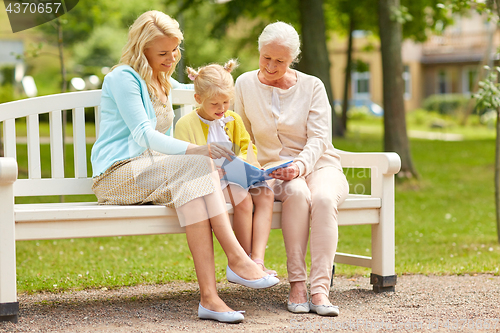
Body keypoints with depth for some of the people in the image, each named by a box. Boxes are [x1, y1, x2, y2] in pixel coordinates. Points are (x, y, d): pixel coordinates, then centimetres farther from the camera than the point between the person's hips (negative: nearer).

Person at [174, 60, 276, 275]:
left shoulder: (233, 120, 17)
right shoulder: (186, 124, -2)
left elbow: (248, 148, 20)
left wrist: (242, 161, -5)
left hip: (235, 178, 6)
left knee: (266, 194, -23)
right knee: (243, 199, -32)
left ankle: (258, 259, -33)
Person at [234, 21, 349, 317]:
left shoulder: (312, 86, 1)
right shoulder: (245, 84, 5)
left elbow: (318, 138, -6)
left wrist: (301, 165, -25)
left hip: (319, 163, 0)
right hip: (273, 169, 0)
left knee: (323, 197, -35)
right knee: (298, 193, -36)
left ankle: (320, 287, -41)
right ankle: (297, 283, -34)